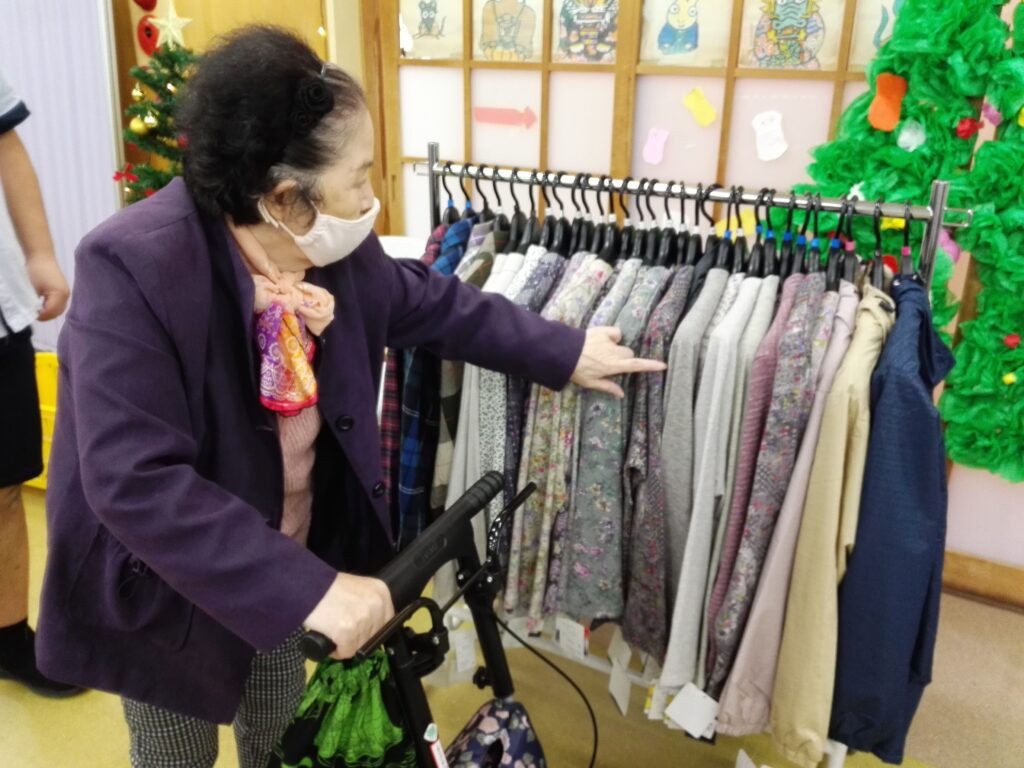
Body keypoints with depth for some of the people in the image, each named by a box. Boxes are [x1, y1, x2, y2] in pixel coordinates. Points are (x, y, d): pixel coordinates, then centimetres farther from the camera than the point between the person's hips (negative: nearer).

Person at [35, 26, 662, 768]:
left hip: (283, 557, 5)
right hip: (164, 581, -5)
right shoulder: (132, 268, -32)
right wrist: (312, 588, -41)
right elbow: (134, 482, -38)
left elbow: (434, 302, 4)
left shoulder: (332, 245, -14)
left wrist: (566, 352, 7)